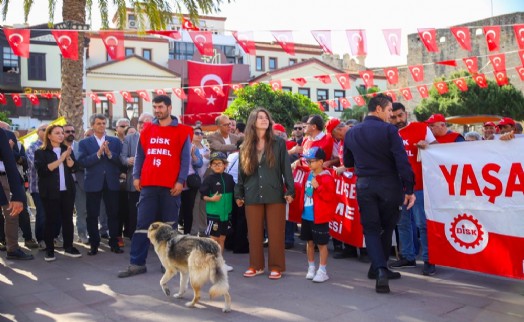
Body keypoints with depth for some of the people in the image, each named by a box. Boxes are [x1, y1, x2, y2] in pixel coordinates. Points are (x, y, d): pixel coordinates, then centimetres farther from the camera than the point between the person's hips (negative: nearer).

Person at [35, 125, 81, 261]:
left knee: (68, 218, 5)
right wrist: (60, 160, -17)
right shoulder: (41, 152, -1)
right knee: (51, 220, -1)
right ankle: (49, 249, 7)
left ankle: (68, 247, 13)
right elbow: (42, 169, -15)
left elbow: (73, 167, 3)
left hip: (67, 190, 4)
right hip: (50, 191, -4)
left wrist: (68, 156, -15)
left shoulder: (67, 149, 13)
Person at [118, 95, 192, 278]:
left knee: (169, 225, 5)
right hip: (148, 184, 3)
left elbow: (185, 158, -2)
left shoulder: (181, 131, 2)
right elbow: (140, 155, 14)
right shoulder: (147, 130, 13)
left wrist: (181, 181, -10)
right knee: (142, 224, 3)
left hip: (170, 185, -3)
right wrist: (136, 176, 4)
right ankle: (137, 263, 6)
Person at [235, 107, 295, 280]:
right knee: (254, 232, 7)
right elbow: (242, 172, 13)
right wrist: (238, 194, 10)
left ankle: (276, 267, 10)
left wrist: (290, 190, -6)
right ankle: (256, 265, 18)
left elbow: (286, 168, 1)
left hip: (275, 194, -2)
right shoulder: (246, 146, 10)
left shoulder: (279, 143, 3)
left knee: (275, 232, 1)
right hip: (252, 195, 2)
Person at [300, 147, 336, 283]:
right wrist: (303, 208, 18)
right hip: (307, 216, 8)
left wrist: (318, 186, -26)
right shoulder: (309, 175, 9)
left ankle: (322, 271, 10)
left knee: (322, 244, 1)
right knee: (310, 242, 16)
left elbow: (329, 196, -20)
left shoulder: (326, 177, -14)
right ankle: (311, 268, 29)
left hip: (320, 217, -8)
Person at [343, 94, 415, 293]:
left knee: (371, 229, 7)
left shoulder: (351, 133, 4)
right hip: (389, 185, -2)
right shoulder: (389, 130, -9)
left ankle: (380, 269, -12)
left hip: (364, 185, 3)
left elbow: (347, 162, 15)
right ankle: (378, 268, 24)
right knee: (387, 228, 15)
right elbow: (402, 161, -15)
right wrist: (409, 189, -10)